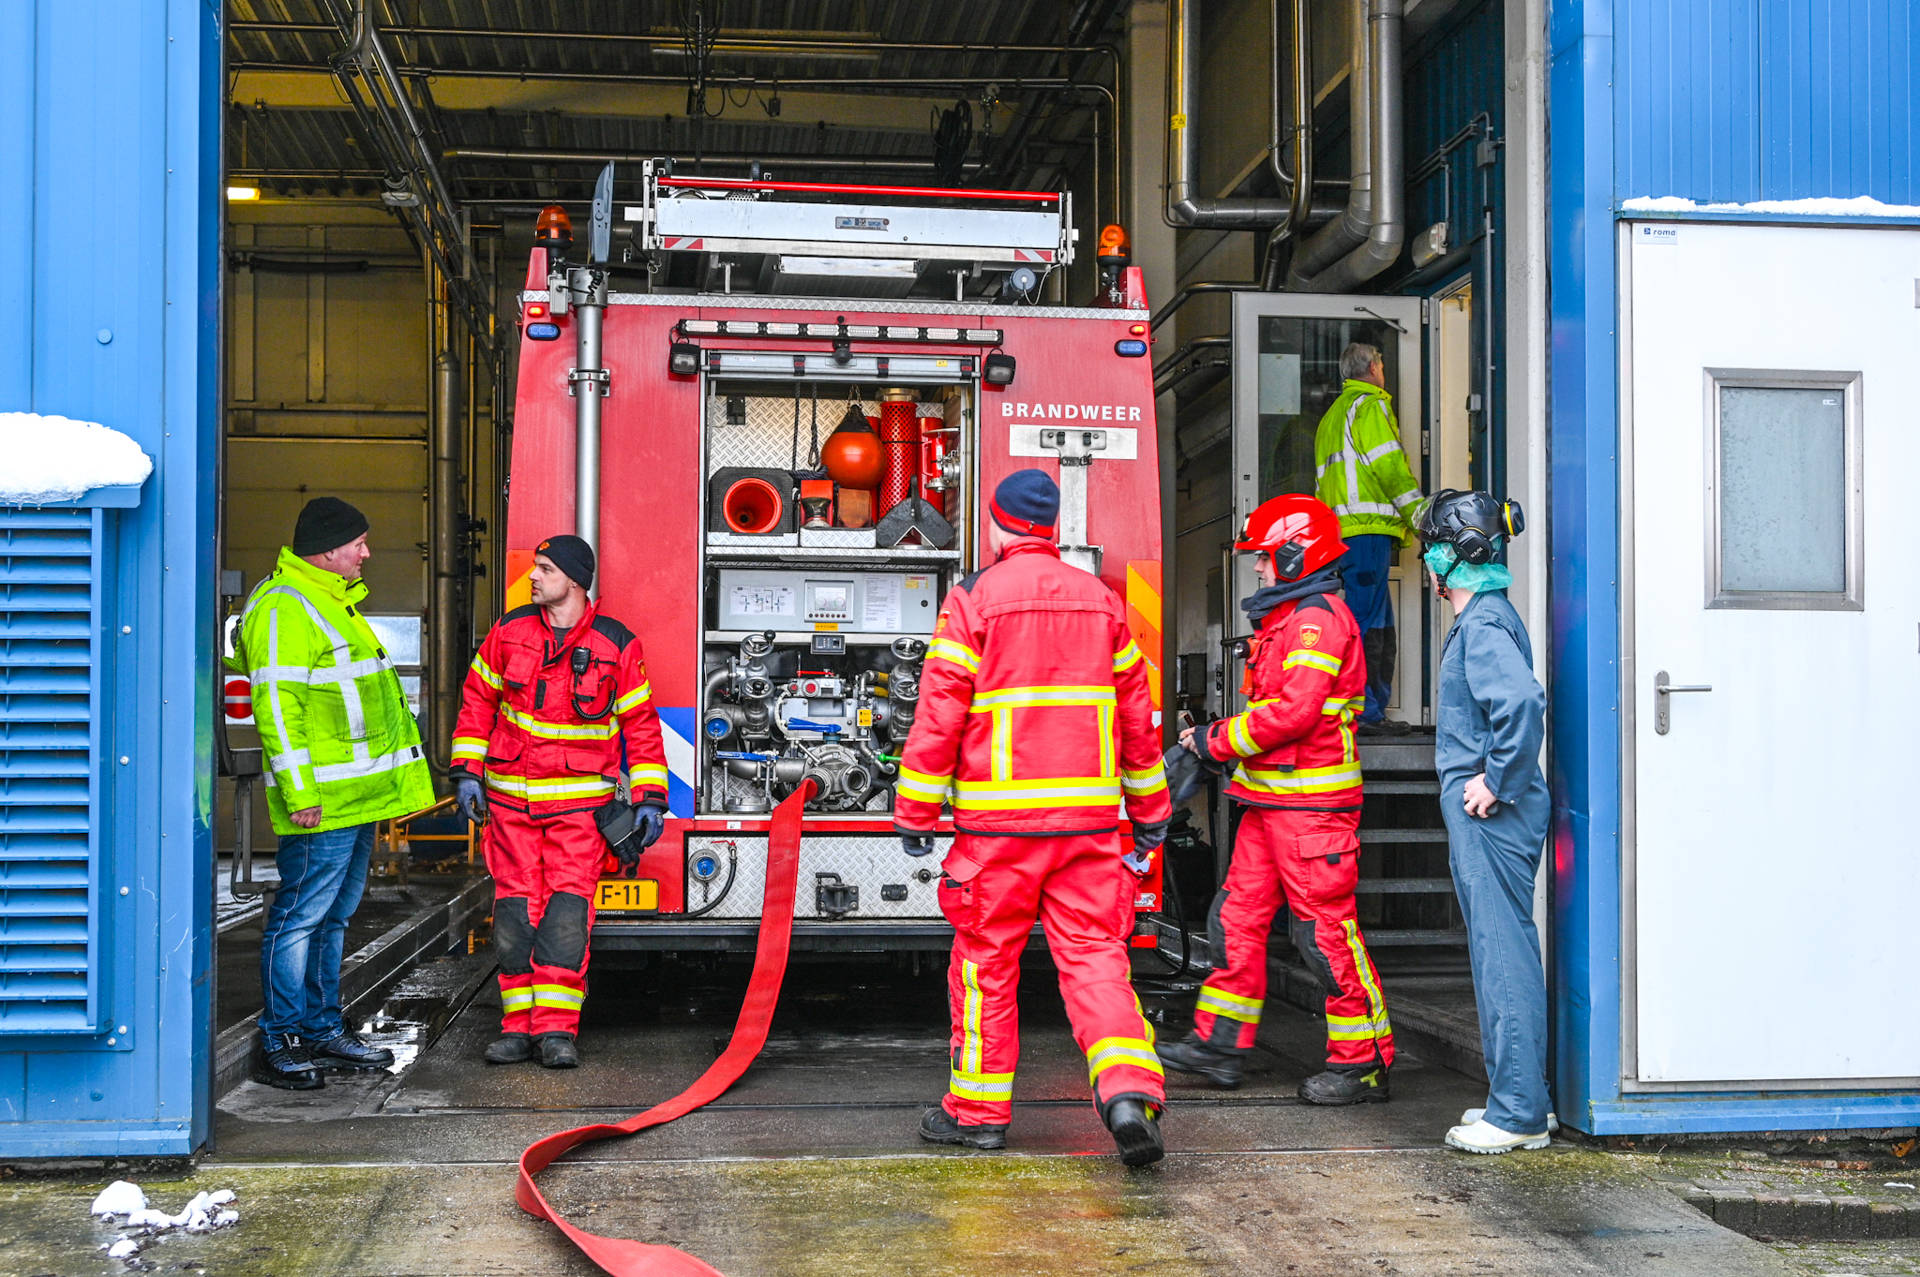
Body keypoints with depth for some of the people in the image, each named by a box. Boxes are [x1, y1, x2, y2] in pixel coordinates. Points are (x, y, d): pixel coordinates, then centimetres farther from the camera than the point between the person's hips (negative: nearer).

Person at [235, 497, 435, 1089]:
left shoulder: (333, 602, 20)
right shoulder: (283, 608, -13)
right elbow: (276, 704, -19)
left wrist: (387, 777, 27)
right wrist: (299, 791, -23)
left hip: (359, 794, 10)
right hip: (322, 800, -10)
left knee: (333, 915, 15)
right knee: (301, 916, -6)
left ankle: (321, 1029, 23)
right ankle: (279, 1044, 0)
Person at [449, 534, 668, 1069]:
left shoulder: (616, 645, -4)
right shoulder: (510, 630, 3)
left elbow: (641, 724, 1)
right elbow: (477, 699, 11)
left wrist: (649, 798, -3)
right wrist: (466, 772, 5)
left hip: (581, 803, -2)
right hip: (511, 799, 2)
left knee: (567, 911, -9)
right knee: (515, 910, 2)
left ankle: (557, 1029, -4)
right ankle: (518, 1024, 10)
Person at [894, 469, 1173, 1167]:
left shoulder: (973, 599, -4)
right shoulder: (1101, 600, 10)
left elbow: (939, 713, -7)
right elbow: (1136, 714, 13)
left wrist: (914, 811, 0)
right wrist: (1150, 812, 21)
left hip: (999, 820, -3)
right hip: (1088, 814, 4)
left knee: (986, 961, 8)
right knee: (1093, 955, 3)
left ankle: (979, 1109, 18)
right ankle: (1130, 1090, -16)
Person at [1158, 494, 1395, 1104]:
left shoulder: (1319, 618, -14)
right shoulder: (1285, 618, 19)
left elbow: (1294, 711, -23)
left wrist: (1218, 741, -14)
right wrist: (1216, 736, 9)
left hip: (1311, 804, -10)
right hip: (1269, 801, 10)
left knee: (1326, 929, -5)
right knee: (1238, 917, 10)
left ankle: (1365, 1061, 3)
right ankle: (1220, 1043, 16)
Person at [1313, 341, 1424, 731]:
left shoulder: (1330, 417, 25)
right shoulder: (1369, 406, -3)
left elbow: (1322, 485, 24)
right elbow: (1389, 466, -13)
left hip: (1340, 530, 9)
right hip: (1370, 528, -9)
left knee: (1381, 625, 11)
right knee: (1366, 619, -10)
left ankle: (1374, 710, 10)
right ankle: (1363, 710, -12)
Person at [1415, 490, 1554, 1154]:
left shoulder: (1484, 622, -15)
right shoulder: (1485, 617, 16)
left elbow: (1522, 703, -31)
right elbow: (1515, 701, 22)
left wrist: (1495, 781, -22)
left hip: (1490, 816, -10)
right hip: (1482, 817, 10)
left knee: (1503, 953, -5)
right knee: (1501, 951, 15)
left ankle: (1517, 1113, 1)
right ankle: (1518, 1096, 24)